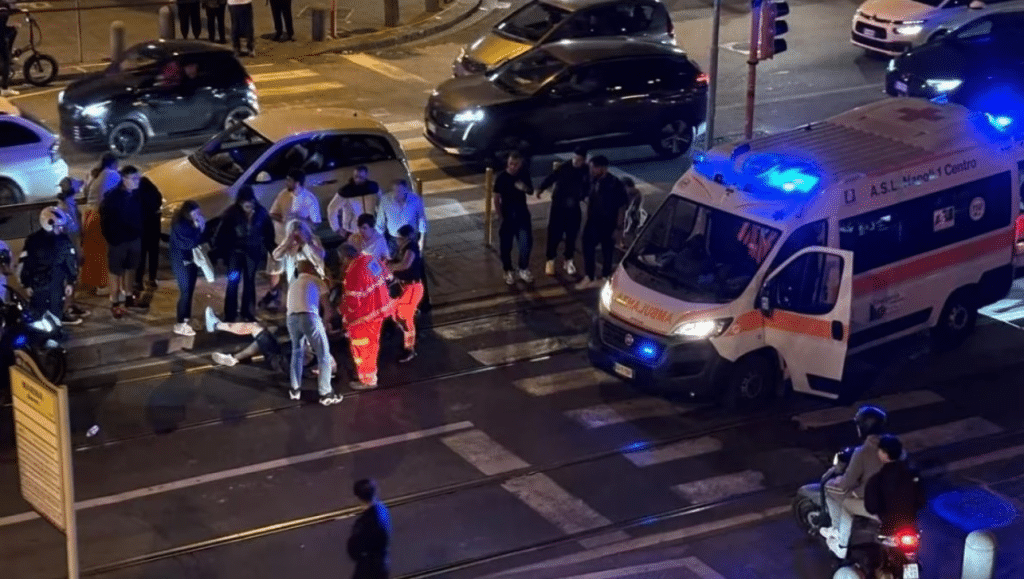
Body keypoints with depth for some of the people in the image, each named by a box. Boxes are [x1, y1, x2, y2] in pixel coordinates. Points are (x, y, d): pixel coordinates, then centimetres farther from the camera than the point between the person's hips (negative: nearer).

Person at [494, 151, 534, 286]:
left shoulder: (525, 174, -6)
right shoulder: (501, 177, -14)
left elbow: (531, 192, 6)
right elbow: (496, 199, -8)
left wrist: (525, 188, -18)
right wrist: (501, 217, -11)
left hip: (522, 213, 2)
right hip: (507, 215, -2)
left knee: (526, 242, -1)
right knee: (506, 245, 6)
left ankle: (523, 269, 18)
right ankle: (509, 271, 24)